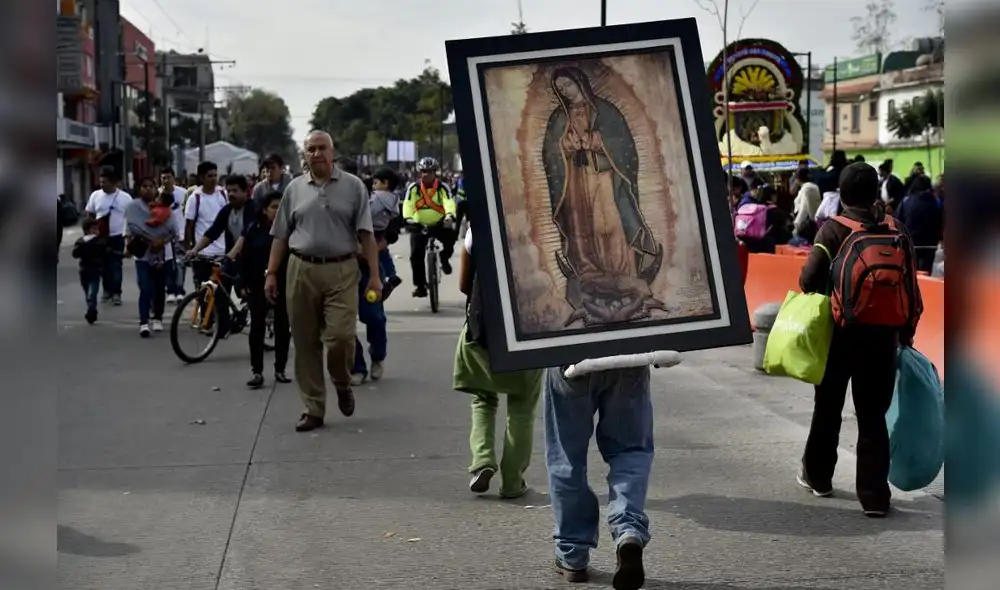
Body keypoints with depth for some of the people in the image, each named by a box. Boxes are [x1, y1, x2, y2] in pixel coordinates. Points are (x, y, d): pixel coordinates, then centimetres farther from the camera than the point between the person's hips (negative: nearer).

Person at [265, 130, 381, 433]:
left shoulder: (353, 186, 4)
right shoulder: (295, 189, 11)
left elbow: (366, 234, 0)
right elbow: (280, 235, 13)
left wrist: (374, 275, -6)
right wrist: (271, 273, 6)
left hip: (341, 271, -2)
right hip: (302, 271, 2)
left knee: (341, 335, -12)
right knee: (306, 343, 4)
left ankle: (342, 383, 19)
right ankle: (313, 409, 13)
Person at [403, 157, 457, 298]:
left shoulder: (442, 187, -8)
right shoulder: (413, 188, -6)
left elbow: (449, 202, -25)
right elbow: (408, 204, -21)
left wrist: (449, 216, -47)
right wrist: (408, 218, -43)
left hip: (439, 225, -1)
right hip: (419, 226, 1)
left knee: (451, 236, -31)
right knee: (416, 254, -13)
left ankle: (444, 258, 0)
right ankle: (420, 285, -1)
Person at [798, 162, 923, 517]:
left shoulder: (834, 229, -9)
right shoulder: (898, 230, 1)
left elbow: (809, 281, -16)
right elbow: (912, 289, 3)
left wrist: (822, 301, 6)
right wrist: (906, 334, 11)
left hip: (839, 331, -2)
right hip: (882, 335, 2)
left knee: (828, 408, 17)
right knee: (873, 415, 6)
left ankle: (818, 475, 32)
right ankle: (875, 495, 4)